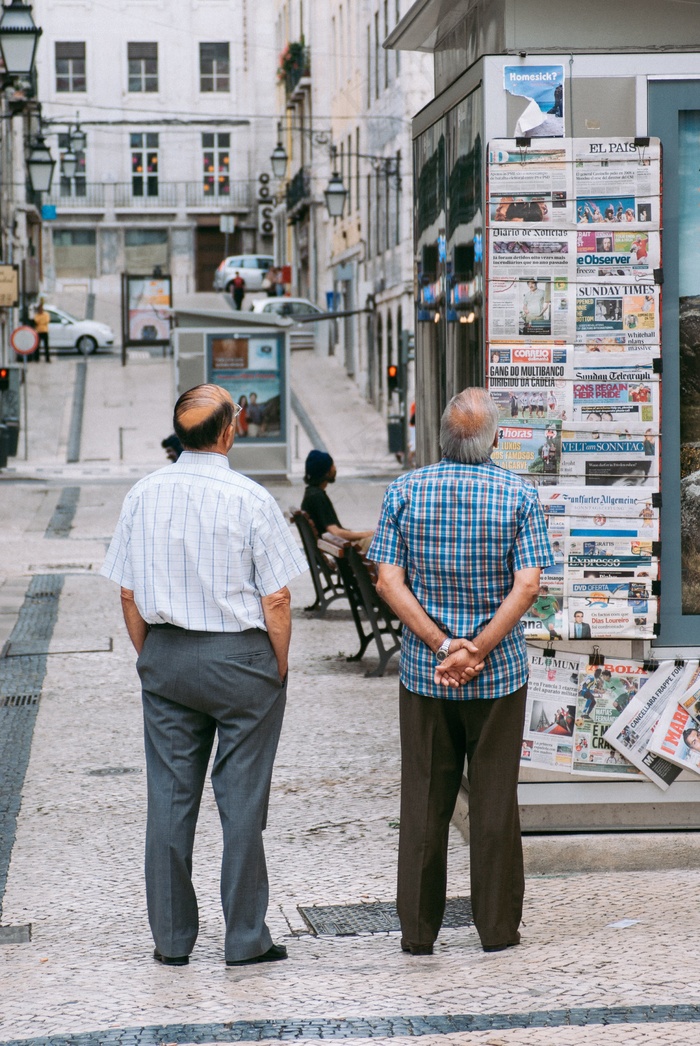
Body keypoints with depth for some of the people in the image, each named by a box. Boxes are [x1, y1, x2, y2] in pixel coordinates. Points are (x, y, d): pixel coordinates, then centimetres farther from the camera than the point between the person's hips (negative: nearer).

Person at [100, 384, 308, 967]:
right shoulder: (250, 499, -12)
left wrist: (151, 658, 14)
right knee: (241, 798, 3)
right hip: (241, 656, -4)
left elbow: (129, 594, 5)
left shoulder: (143, 496, 0)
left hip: (166, 656, 4)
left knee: (169, 797, 8)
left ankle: (172, 938, 14)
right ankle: (246, 940, 9)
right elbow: (276, 599, -10)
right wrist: (279, 668, 2)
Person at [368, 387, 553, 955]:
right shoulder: (519, 495, -5)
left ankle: (418, 929, 11)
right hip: (500, 673, -1)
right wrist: (476, 651, -15)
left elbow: (389, 581, -8)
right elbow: (527, 585, -13)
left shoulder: (406, 491, -2)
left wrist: (442, 644, -12)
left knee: (424, 800, 7)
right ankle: (497, 928, 12)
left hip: (423, 669, 1)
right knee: (495, 799, 7)